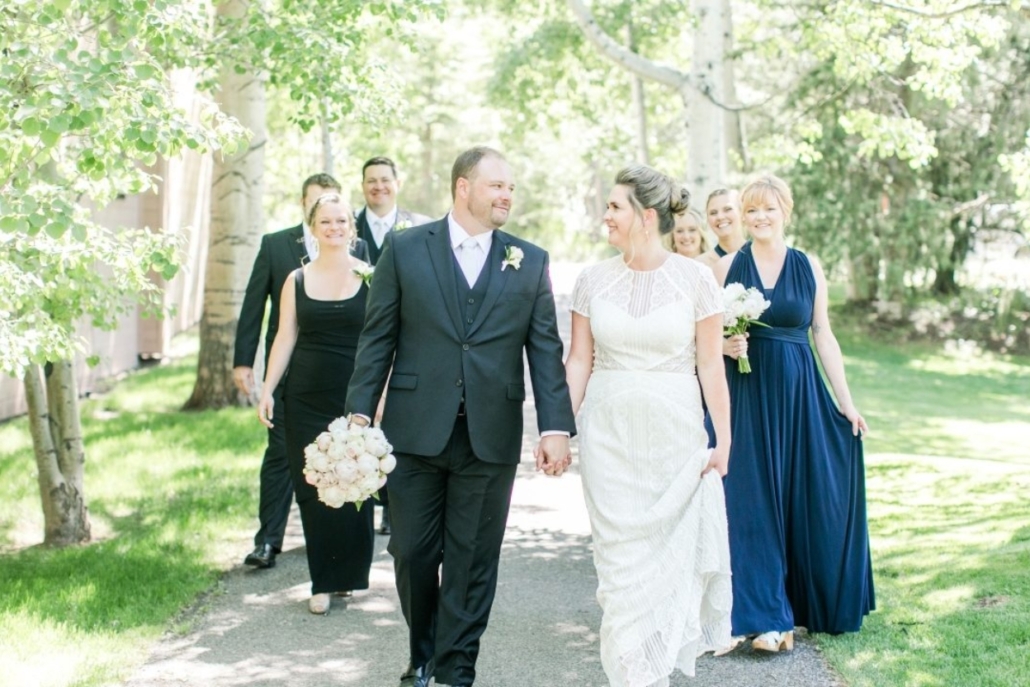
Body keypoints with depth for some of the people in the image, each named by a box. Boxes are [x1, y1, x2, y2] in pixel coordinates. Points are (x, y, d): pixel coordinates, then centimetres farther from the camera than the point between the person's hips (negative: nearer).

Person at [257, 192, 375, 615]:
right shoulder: (297, 280, 8)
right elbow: (285, 337, 7)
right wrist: (268, 390, -1)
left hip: (355, 398, -2)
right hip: (306, 401, 2)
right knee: (312, 490, 2)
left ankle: (350, 575, 20)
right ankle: (324, 583, 11)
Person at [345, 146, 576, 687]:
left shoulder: (530, 262, 6)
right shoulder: (404, 249, 3)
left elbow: (545, 350, 2)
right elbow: (378, 339, 2)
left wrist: (556, 428, -8)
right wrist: (359, 413, -4)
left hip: (490, 438, 1)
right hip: (415, 432, 0)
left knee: (472, 561, 6)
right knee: (412, 553, 9)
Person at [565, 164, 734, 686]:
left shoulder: (695, 278, -4)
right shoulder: (594, 279, 2)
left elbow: (711, 365, -2)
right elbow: (578, 360, 5)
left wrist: (723, 440, -3)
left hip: (674, 432, -1)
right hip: (608, 432, 2)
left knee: (672, 548, 7)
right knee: (620, 550, 3)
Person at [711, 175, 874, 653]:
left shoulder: (808, 267, 5)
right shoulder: (729, 266, 2)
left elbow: (823, 334, 6)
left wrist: (846, 401, 3)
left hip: (800, 396, 2)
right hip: (748, 396, -1)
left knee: (811, 500, 4)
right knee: (754, 502, -2)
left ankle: (811, 603, 20)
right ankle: (765, 616, 4)